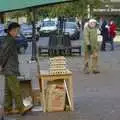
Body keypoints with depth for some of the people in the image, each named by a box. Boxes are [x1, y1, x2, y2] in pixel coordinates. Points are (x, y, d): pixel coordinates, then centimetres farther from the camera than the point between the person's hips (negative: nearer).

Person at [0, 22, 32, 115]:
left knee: (9, 90, 11)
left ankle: (8, 109, 15)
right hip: (10, 70, -10)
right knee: (16, 89, -7)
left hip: (10, 69, 10)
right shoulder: (9, 40, -15)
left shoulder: (10, 40, 16)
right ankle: (21, 108, -3)